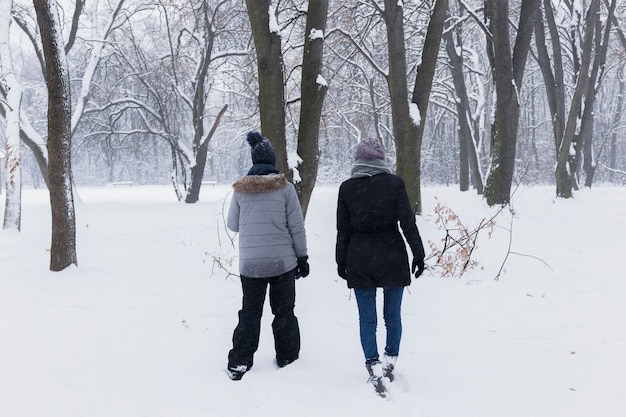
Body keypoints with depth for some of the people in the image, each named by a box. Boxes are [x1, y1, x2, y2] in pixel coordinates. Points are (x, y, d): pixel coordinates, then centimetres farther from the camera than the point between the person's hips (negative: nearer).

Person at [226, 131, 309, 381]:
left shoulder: (240, 190, -2)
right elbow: (297, 227, -5)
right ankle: (287, 360, 19)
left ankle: (239, 364, 10)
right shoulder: (285, 188, -7)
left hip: (250, 264, 1)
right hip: (283, 262, -1)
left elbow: (232, 225, 9)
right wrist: (302, 257, 4)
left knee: (250, 313, 12)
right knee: (284, 312, 13)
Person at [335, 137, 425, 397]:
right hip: (393, 258, 0)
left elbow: (343, 230, 3)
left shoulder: (347, 188, -1)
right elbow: (408, 222, -7)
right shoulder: (394, 183, -5)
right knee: (392, 315, 13)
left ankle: (374, 369, -4)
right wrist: (418, 254, 0)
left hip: (360, 261, 1)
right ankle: (390, 364, 23)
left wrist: (341, 262, 11)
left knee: (367, 319, 5)